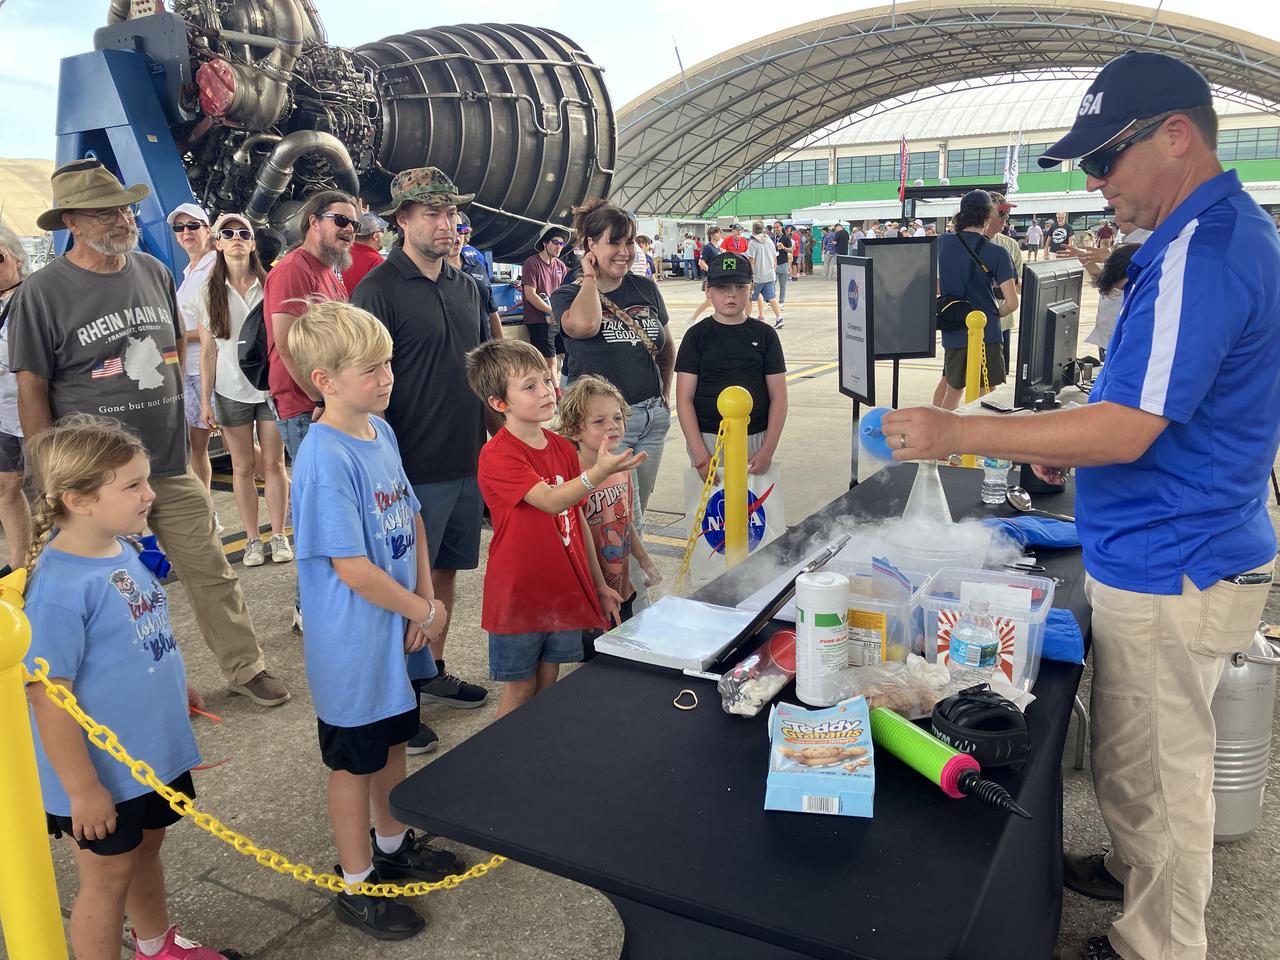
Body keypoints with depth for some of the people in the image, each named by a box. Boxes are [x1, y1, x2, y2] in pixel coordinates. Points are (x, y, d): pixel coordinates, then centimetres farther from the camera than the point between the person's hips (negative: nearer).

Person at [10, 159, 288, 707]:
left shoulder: (155, 272, 6)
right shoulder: (43, 292, -8)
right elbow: (31, 390, -6)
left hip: (172, 466, 4)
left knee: (212, 573, 8)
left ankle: (244, 668, 21)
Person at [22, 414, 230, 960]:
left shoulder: (124, 550, -2)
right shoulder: (59, 587, -28)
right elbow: (48, 697, -24)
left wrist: (175, 687, 20)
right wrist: (81, 788, -20)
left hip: (155, 751, 8)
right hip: (103, 773, -8)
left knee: (146, 848, 26)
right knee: (107, 876, 11)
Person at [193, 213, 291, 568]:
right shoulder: (209, 293, 3)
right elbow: (208, 351, 4)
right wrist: (205, 399, 1)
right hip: (231, 389, 1)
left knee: (273, 463, 3)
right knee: (243, 466, 6)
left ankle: (279, 535, 15)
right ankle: (252, 540, 16)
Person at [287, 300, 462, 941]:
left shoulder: (380, 431, 1)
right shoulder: (325, 460, -25)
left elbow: (411, 519, 9)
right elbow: (353, 569, -25)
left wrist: (425, 598, -2)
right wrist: (425, 613, -14)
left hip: (396, 625, 8)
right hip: (353, 639, -8)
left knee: (393, 738, 24)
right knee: (354, 760, 10)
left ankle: (393, 844, 46)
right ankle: (357, 886, 30)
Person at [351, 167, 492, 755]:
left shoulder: (465, 287, 11)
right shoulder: (380, 290, -12)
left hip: (469, 461, 7)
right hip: (417, 468, -7)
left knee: (446, 571, 17)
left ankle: (433, 673, 34)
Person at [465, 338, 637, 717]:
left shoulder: (563, 448, 4)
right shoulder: (497, 455, -18)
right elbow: (552, 501, -31)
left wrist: (599, 584, 13)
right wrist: (598, 472, -48)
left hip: (564, 591, 6)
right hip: (518, 595, -6)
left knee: (548, 687, 17)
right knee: (520, 691, 8)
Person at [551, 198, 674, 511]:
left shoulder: (645, 288, 7)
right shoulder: (568, 294, -4)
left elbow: (667, 348, 22)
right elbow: (584, 325, -29)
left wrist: (665, 393, 18)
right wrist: (590, 277, -13)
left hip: (653, 416, 5)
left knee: (638, 510, 14)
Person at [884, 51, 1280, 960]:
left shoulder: (1199, 253, -24)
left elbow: (1126, 432, -28)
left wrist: (957, 433, -25)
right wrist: (1066, 443, 16)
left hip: (1169, 576, -10)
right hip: (1172, 556, 10)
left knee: (1158, 776, 8)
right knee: (1139, 754, 26)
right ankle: (1132, 872, 47)